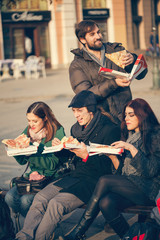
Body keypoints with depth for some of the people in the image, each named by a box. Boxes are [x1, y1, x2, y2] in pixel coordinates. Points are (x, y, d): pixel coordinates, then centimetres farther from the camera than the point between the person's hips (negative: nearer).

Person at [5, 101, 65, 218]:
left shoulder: (57, 132, -10)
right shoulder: (28, 131, 8)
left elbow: (52, 164, -16)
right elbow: (22, 161, 13)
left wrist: (31, 153, -26)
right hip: (33, 175, 6)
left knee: (26, 200, -27)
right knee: (10, 197, -18)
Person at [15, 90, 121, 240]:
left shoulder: (109, 129, -9)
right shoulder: (76, 129, 14)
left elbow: (107, 166, -13)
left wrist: (86, 156, -26)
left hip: (94, 180, -7)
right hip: (75, 176, 7)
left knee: (56, 203, -26)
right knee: (40, 198, -16)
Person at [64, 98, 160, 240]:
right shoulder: (129, 136, 18)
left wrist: (131, 148, -19)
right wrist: (112, 154, -3)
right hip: (128, 187, 6)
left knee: (105, 180, -24)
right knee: (106, 203, -27)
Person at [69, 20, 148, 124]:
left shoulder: (116, 50, 13)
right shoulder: (77, 65, 4)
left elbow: (141, 74, 11)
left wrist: (133, 60, -12)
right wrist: (113, 83, -19)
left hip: (124, 115, 2)